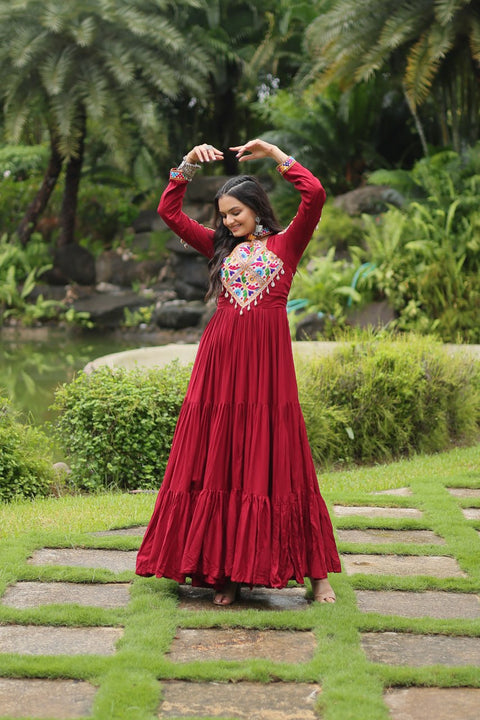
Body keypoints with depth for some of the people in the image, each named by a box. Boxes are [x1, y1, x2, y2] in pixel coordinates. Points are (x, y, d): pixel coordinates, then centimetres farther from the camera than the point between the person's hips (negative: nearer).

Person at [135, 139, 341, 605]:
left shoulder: (285, 244, 7)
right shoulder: (220, 247, 17)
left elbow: (315, 194, -7)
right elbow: (169, 211, 14)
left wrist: (276, 156, -1)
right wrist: (188, 165, 6)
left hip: (267, 360, -3)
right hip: (220, 357, 3)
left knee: (275, 460, -4)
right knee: (219, 459, 0)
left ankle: (315, 572, 2)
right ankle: (225, 570, 6)